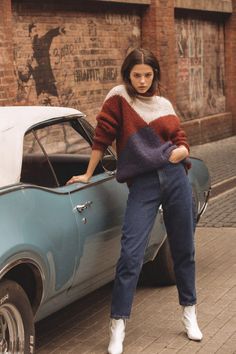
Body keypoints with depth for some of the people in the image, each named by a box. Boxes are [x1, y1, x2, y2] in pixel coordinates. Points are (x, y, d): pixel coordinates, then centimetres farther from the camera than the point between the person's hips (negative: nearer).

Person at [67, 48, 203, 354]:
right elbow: (102, 137, 0)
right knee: (131, 254, -11)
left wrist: (178, 152, -13)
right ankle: (118, 327, -2)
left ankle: (189, 312, 30)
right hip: (142, 183, -4)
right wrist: (88, 174, 3)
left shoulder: (164, 105, 10)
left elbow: (182, 143, 10)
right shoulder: (118, 98, 0)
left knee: (184, 250, 12)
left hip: (175, 178, 4)